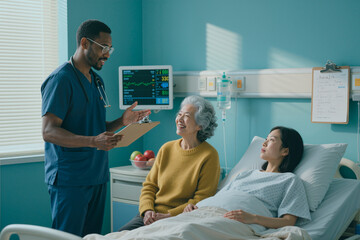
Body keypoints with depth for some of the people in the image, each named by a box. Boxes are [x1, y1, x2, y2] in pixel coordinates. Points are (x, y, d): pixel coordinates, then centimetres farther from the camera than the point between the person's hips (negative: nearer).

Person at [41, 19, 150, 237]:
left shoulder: (97, 81, 17)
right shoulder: (61, 79, -11)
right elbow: (49, 132, -19)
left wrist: (121, 122, 2)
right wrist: (93, 141, -31)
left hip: (97, 176, 8)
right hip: (70, 179, -8)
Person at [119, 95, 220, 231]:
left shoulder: (209, 156, -5)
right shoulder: (166, 149, 11)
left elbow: (201, 200, -8)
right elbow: (149, 185, 14)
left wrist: (169, 215, -15)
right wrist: (147, 210, -6)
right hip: (151, 216, 5)